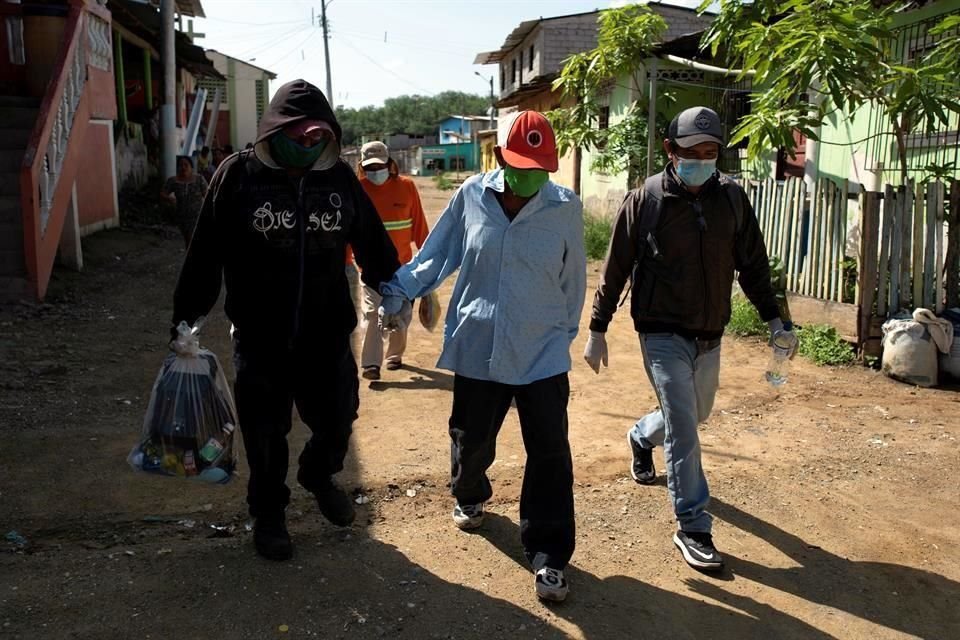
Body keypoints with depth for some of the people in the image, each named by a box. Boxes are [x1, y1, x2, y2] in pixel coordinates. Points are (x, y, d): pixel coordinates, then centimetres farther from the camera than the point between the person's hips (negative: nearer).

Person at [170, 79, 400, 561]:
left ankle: (319, 476, 43)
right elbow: (205, 252, -6)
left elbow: (371, 239, 10)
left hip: (327, 332, 2)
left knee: (337, 418, 10)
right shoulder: (238, 175, -7)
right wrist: (186, 317, -4)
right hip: (259, 336, -2)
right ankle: (268, 513, 33)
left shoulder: (340, 178, 0)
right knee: (265, 432, 9)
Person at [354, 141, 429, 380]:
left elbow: (419, 224, 1)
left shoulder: (406, 187, -5)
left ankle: (395, 355, 32)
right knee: (372, 312, -12)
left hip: (403, 263, 2)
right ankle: (370, 364, -11)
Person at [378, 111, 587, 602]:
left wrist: (565, 332, 11)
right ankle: (469, 497, 51)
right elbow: (436, 253, 5)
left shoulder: (566, 208, -7)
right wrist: (398, 292, 1)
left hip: (542, 354, -1)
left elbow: (573, 281, 3)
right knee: (471, 438, 19)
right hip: (477, 347, 2)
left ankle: (548, 556, 11)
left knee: (550, 453, -3)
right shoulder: (471, 197, -5)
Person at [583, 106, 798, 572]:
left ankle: (640, 437, 53)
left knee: (694, 416, 22)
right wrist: (597, 329, -5)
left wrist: (773, 318, 3)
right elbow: (615, 270, -6)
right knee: (683, 432, -8)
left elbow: (753, 264, 8)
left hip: (710, 336, 5)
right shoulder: (644, 200, -11)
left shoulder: (731, 198, -1)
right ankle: (693, 529, 5)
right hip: (663, 335, -5)